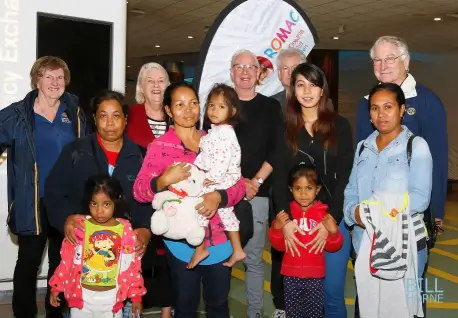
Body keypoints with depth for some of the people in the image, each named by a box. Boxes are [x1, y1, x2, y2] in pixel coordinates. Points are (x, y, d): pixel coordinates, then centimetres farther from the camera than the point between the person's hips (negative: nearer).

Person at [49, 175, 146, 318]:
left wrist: (136, 296, 1)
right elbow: (66, 261, 1)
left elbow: (133, 266, -2)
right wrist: (56, 288, 5)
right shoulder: (79, 227, -9)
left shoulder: (125, 230, -9)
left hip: (112, 298, 0)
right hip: (82, 296, 0)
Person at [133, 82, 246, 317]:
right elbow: (138, 192, -9)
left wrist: (218, 196, -18)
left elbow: (239, 184, 2)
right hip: (182, 240, -3)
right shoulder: (159, 146, -3)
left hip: (220, 238, 3)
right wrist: (164, 180, -27)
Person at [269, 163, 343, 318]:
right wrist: (277, 227, -16)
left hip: (315, 275, -2)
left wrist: (333, 232, -22)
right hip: (291, 274, 2)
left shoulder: (324, 213, -6)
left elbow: (333, 247, -3)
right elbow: (279, 246, 1)